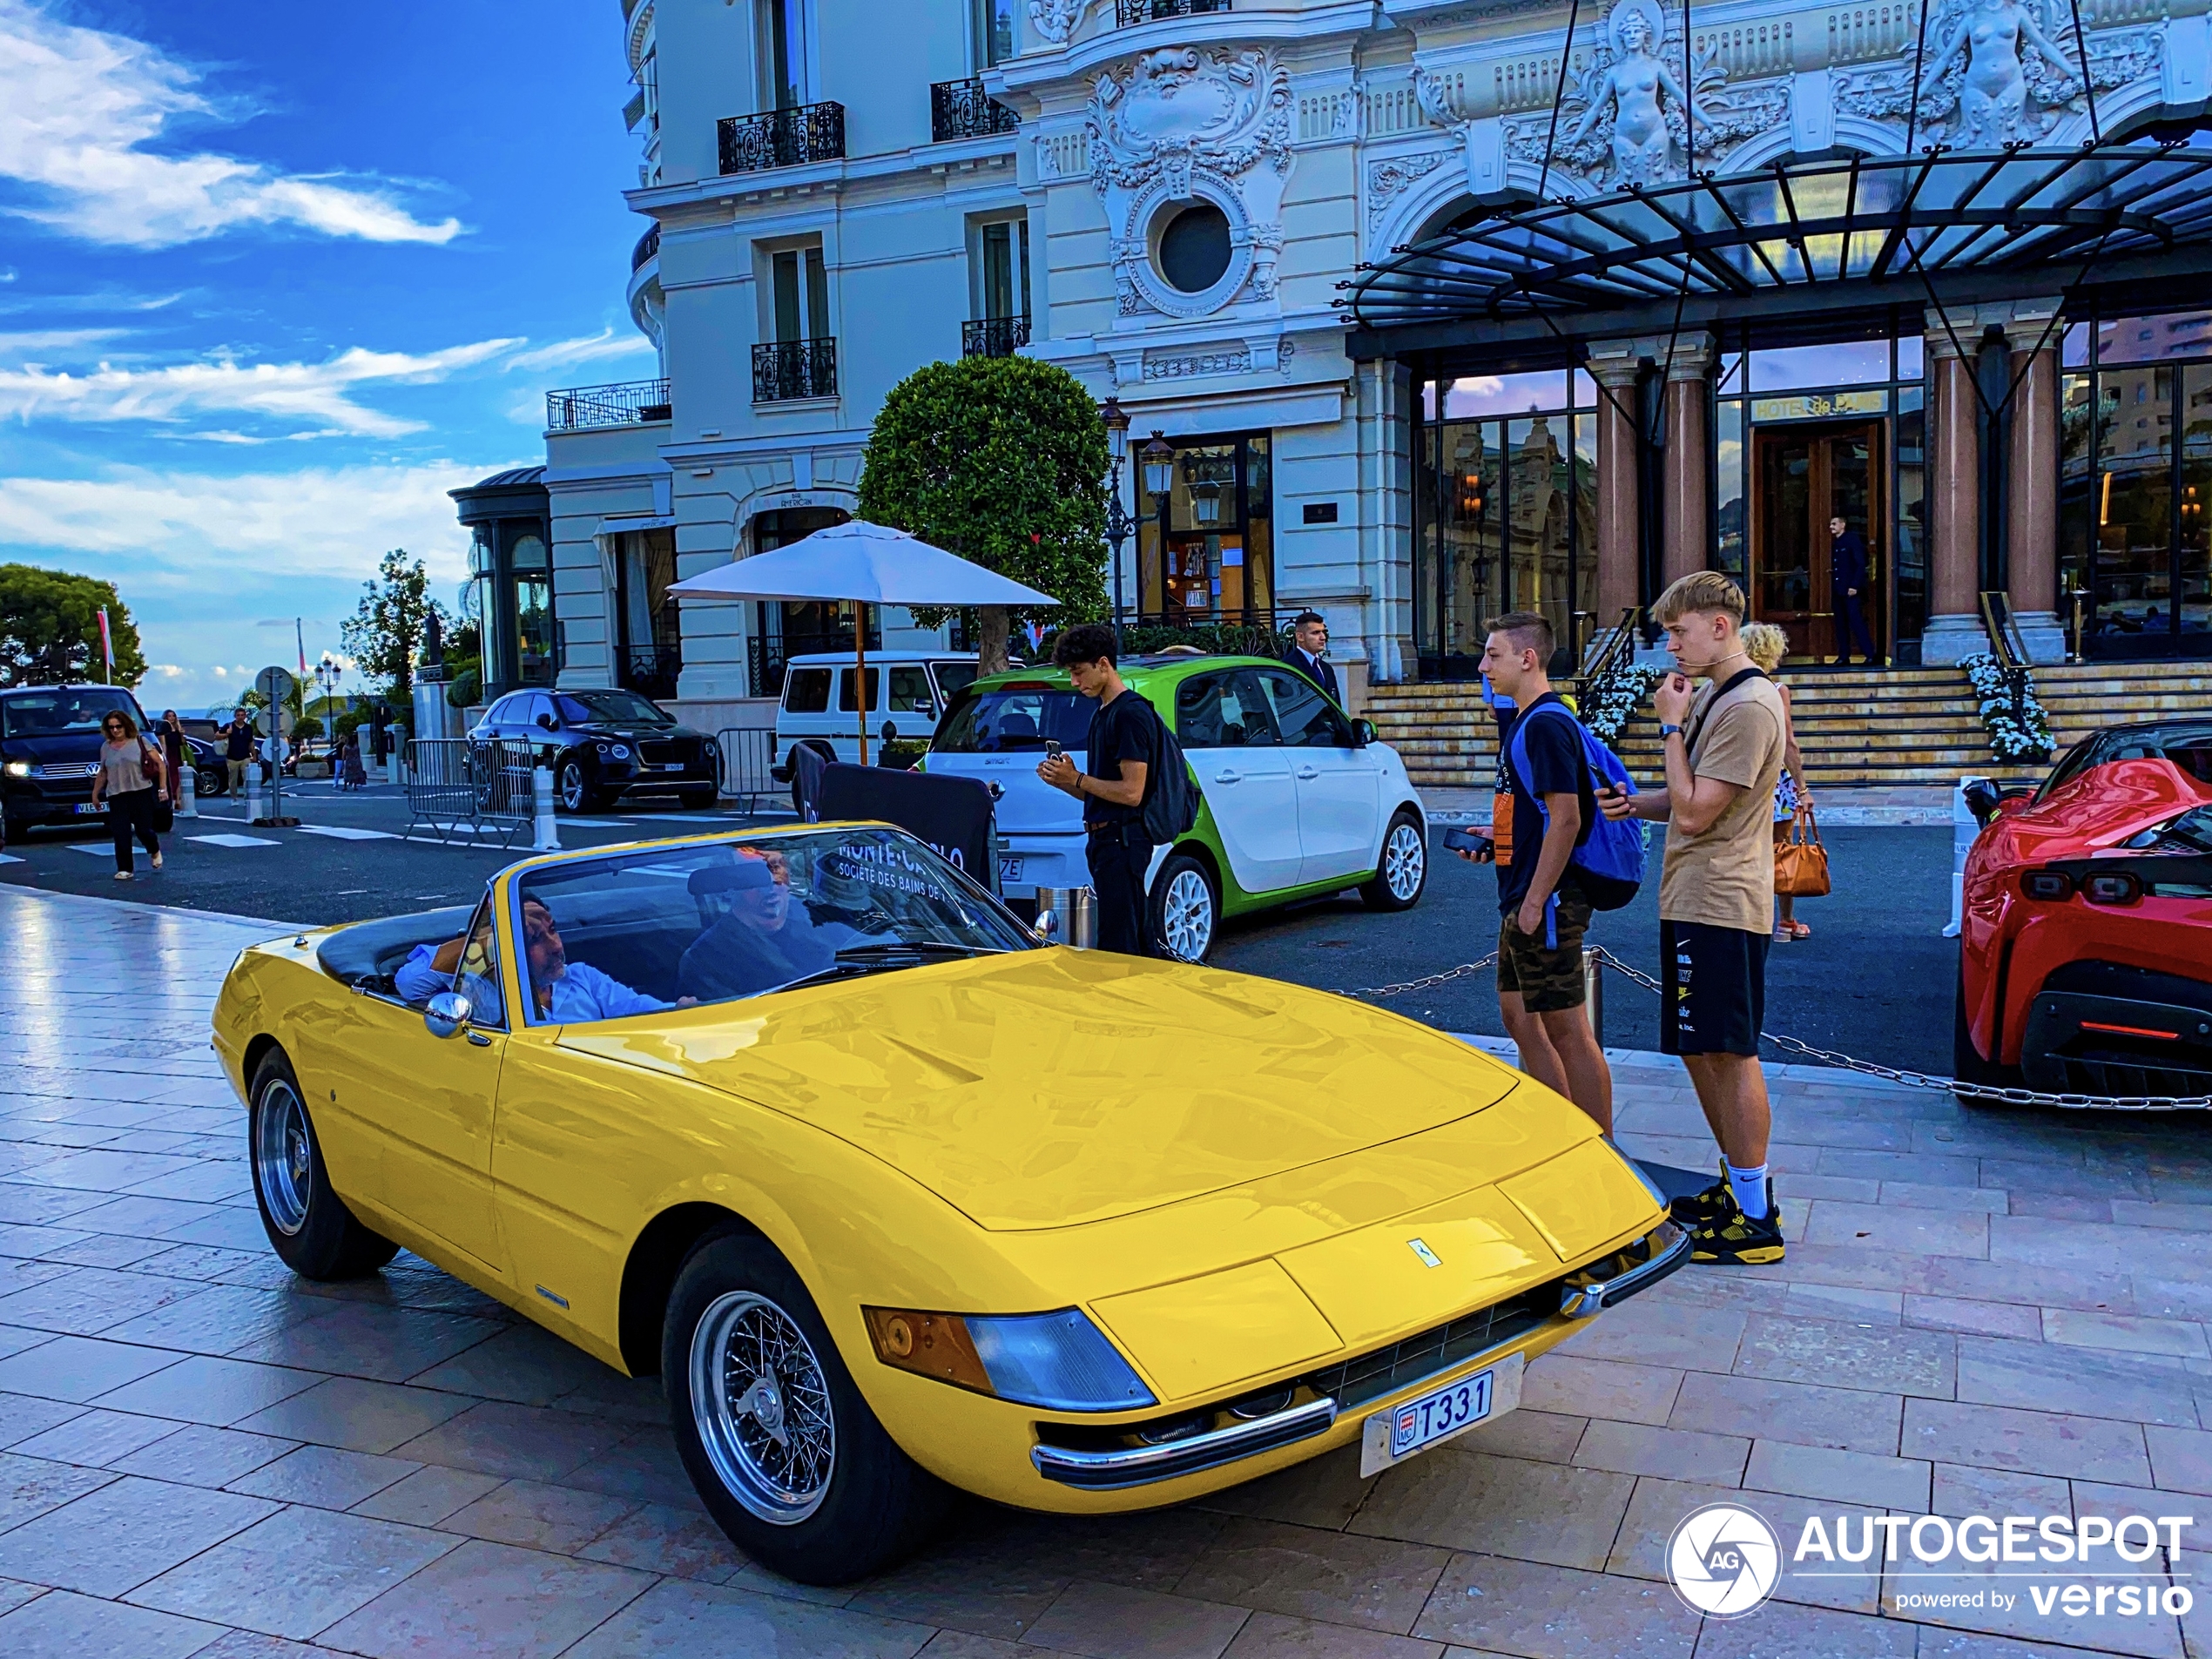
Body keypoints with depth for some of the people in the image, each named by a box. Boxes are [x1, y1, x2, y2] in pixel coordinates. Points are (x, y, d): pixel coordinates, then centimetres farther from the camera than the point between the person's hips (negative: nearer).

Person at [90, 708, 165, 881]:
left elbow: (160, 764, 0)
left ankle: (155, 851, 33)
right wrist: (95, 793, 18)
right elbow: (102, 773, 19)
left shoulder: (139, 742, 0)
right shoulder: (106, 748, 10)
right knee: (121, 834, -4)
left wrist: (163, 788, -5)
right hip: (117, 797, 3)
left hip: (141, 793, -3)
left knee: (143, 830, 0)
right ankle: (125, 869, 2)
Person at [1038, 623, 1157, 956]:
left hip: (1123, 840, -10)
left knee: (1117, 946, -9)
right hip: (1104, 838, 10)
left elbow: (1131, 792, -19)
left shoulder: (1131, 714, -14)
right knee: (1135, 941, 14)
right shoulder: (1100, 713, 17)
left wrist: (1077, 779, -12)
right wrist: (1063, 781, 3)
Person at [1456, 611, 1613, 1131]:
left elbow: (1566, 819, -22)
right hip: (1521, 901, 11)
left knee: (1567, 1031, -4)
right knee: (1519, 1017, 16)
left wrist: (1535, 902, -22)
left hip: (1547, 904, -11)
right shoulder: (1529, 721, 15)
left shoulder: (1547, 724, -17)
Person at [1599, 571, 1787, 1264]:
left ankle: (1756, 1219, 2)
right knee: (1701, 1052, 16)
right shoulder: (1713, 697, 16)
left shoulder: (1748, 706, -17)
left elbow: (1694, 814, -20)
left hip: (1720, 907, -11)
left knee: (1730, 1056, -5)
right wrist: (1636, 803, 4)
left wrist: (1672, 728, -13)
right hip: (1694, 902, 11)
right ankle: (1737, 1184, 28)